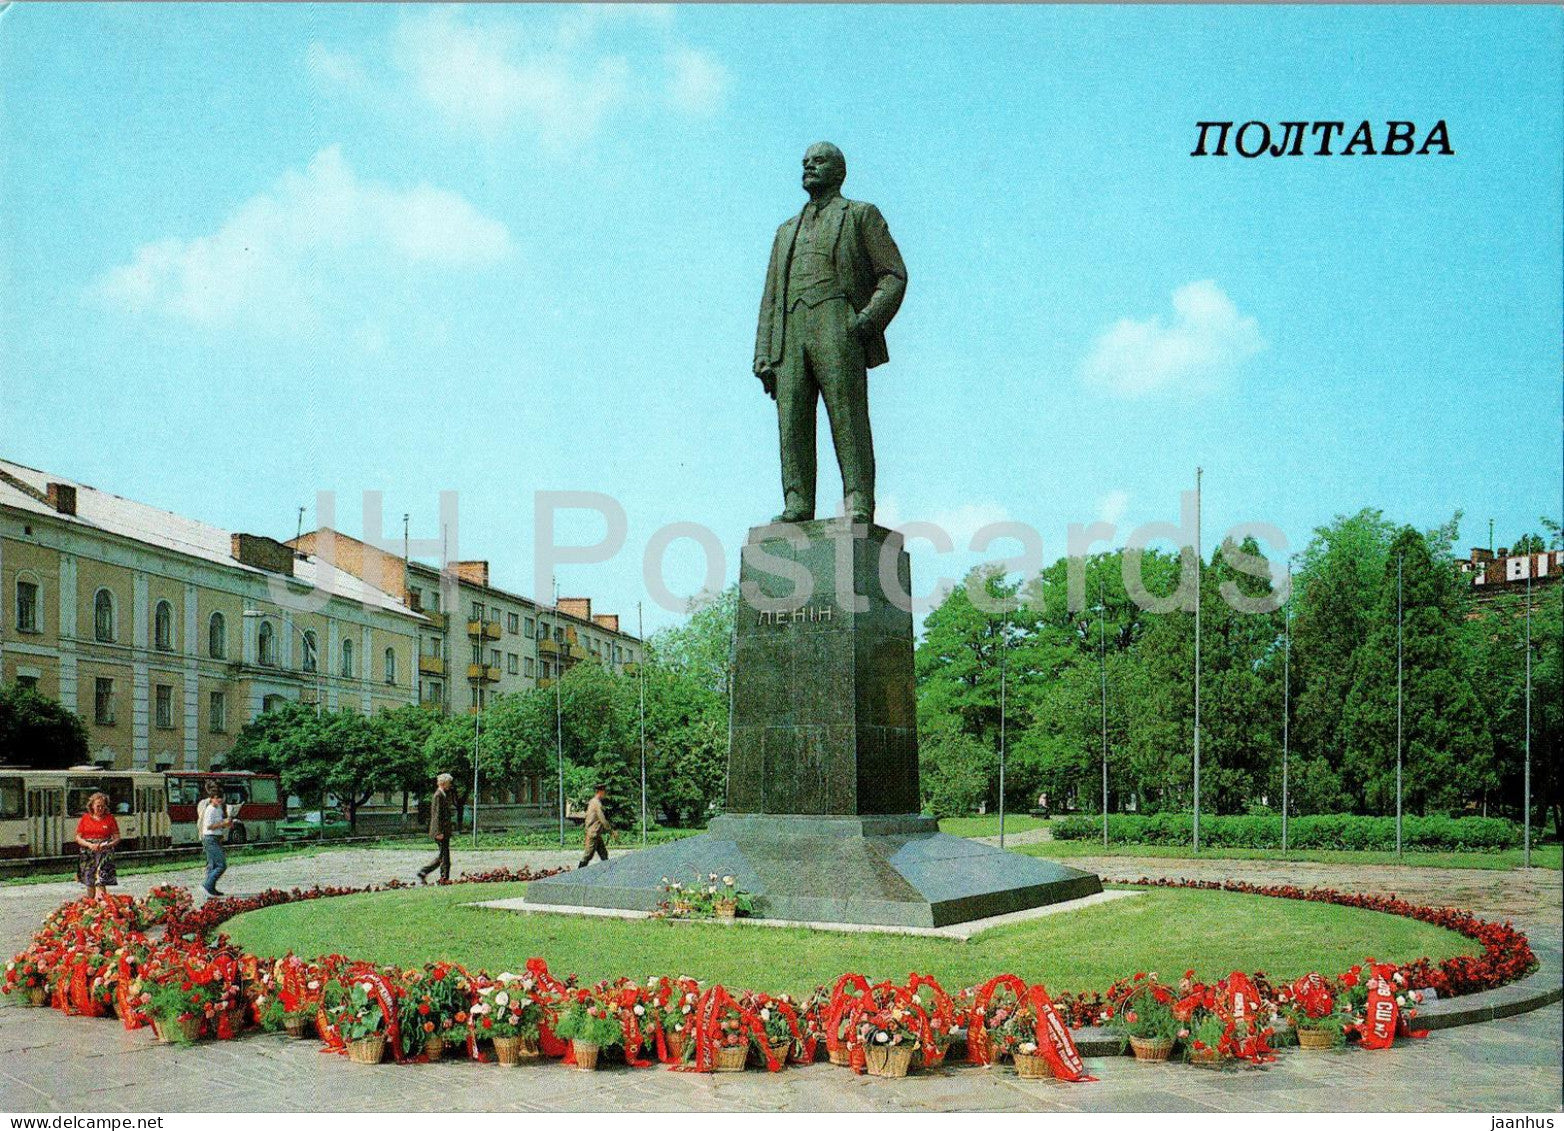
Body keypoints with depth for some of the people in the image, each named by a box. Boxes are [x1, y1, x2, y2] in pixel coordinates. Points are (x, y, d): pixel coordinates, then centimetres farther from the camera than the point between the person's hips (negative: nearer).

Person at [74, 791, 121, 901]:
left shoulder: (110, 818, 6)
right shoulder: (85, 818, 8)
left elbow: (117, 838, 6)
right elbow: (78, 838, 6)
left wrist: (107, 845, -13)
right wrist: (90, 845, -11)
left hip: (104, 853, -2)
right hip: (88, 854, 2)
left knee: (101, 880, -16)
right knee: (89, 882, 5)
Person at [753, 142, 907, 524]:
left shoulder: (862, 215, 17)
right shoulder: (786, 231, 32)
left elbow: (894, 275, 5)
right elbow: (770, 299, 24)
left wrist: (869, 319, -13)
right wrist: (764, 357, 11)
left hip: (838, 325, -5)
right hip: (790, 332, 5)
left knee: (849, 419, -14)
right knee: (792, 421, -8)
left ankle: (858, 506, -19)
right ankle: (797, 507, -13)